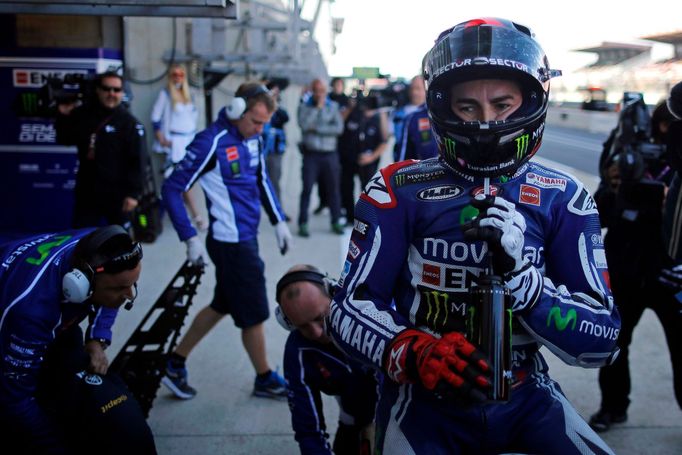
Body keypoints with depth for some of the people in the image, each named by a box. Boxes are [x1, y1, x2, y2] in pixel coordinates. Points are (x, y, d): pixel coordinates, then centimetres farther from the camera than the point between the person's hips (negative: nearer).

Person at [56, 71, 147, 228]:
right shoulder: (83, 114, 7)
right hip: (86, 192, 5)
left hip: (117, 194, -5)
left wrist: (133, 193, -21)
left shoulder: (129, 123, -9)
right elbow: (65, 139, 20)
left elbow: (138, 161, -14)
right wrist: (64, 117, 4)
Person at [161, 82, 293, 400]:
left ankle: (176, 365, 32)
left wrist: (278, 221, 14)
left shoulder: (252, 138, 4)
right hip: (231, 243, -8)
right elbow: (172, 189, -16)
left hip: (247, 237, 8)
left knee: (223, 306, 19)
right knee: (253, 314, 5)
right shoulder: (211, 143, -19)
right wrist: (191, 239, -18)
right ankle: (265, 380, 26)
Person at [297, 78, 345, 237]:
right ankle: (303, 223, 3)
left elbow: (339, 128, -5)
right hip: (311, 154, -1)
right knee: (307, 188, -3)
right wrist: (318, 107, -11)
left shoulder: (333, 106, 7)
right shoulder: (304, 107, 4)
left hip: (330, 154, 2)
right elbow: (304, 124, -14)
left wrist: (317, 129, -9)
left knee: (333, 188, 6)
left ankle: (336, 221, 16)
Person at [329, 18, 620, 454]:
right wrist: (411, 351, -32)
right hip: (425, 398, -2)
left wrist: (521, 274, -25)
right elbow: (350, 308, -11)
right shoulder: (399, 190, -9)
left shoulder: (563, 199, -4)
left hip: (524, 396, 2)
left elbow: (602, 340, -8)